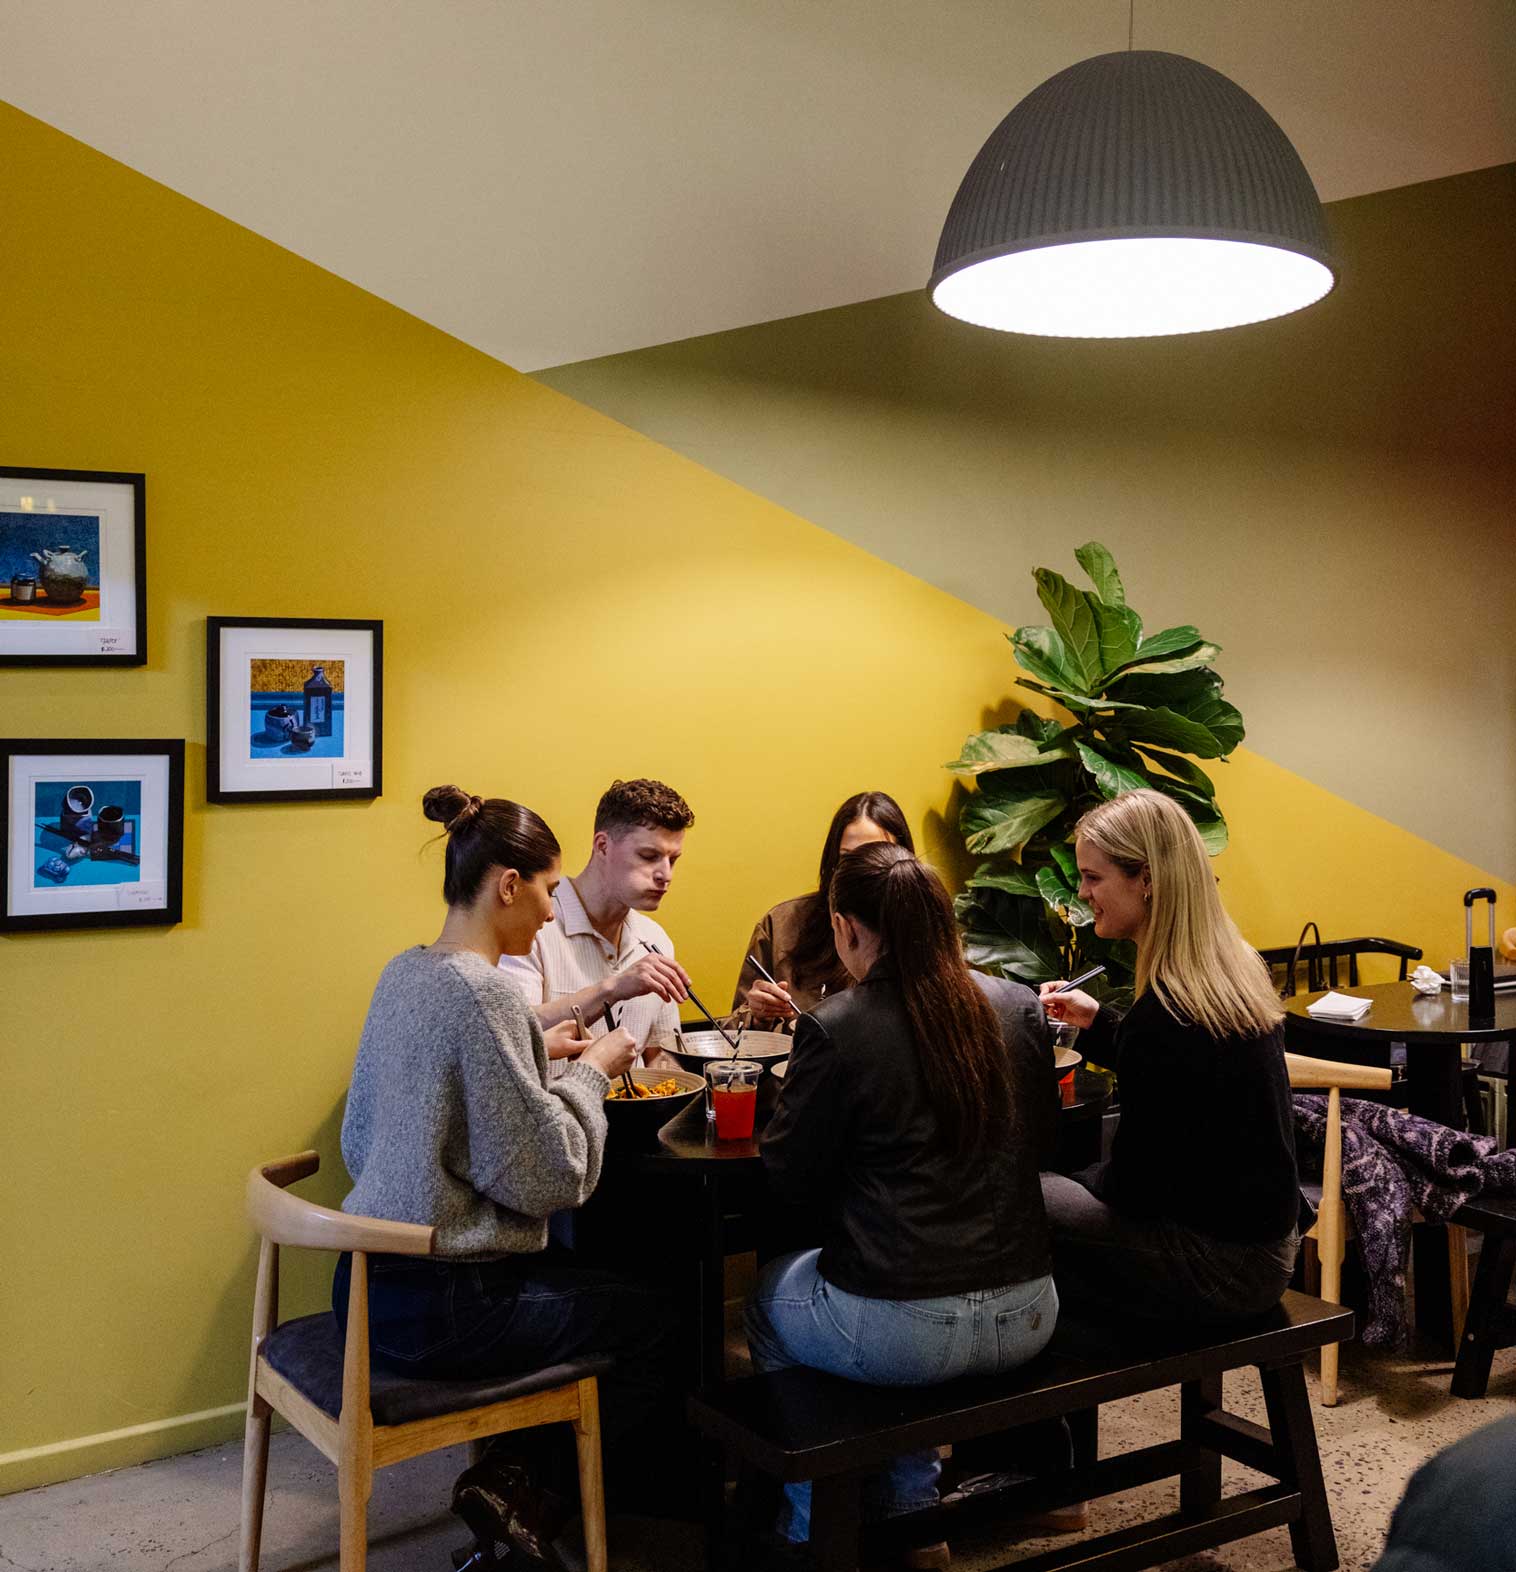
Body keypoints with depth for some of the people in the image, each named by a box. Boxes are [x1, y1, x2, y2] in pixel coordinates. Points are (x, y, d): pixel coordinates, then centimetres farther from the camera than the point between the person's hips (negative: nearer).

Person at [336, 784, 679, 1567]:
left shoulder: (403, 972, 6)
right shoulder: (483, 991, -22)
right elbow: (544, 1174, -22)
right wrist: (590, 1070, -4)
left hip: (370, 1283, 9)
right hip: (438, 1309, -9)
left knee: (584, 1279, 25)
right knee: (650, 1322, 9)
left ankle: (509, 1474, 22)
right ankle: (522, 1486, 14)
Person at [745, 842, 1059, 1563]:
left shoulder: (834, 1030, -16)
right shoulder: (1018, 1008, -1)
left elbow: (790, 1174, -4)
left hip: (906, 1332, -5)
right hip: (1025, 1318, 5)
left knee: (768, 1294, 27)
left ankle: (812, 1526, 38)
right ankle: (912, 1505, 41)